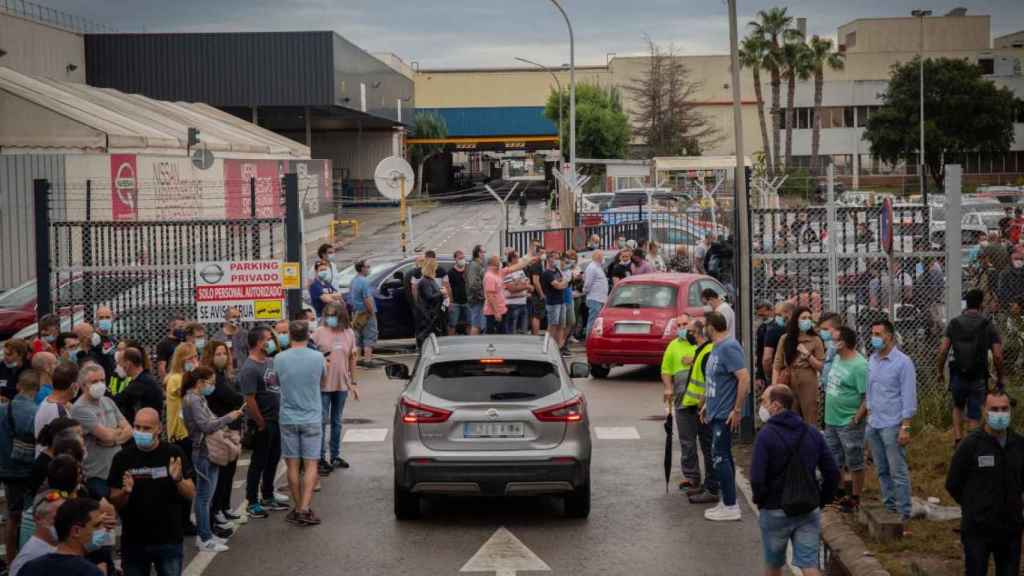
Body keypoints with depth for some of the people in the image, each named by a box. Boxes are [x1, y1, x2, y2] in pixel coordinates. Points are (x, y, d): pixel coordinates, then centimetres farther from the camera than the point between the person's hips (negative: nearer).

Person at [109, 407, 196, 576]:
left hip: (169, 540, -1)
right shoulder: (123, 457, -2)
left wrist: (178, 480, -22)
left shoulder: (174, 453, -4)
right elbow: (114, 503, 2)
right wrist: (125, 492, -20)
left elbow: (191, 495, -2)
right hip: (133, 541, 1)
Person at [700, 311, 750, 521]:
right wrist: (707, 404, 22)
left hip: (725, 414, -10)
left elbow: (744, 378, -24)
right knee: (723, 456, 14)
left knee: (720, 457, -8)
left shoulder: (729, 348, -18)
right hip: (716, 412, 10)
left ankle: (730, 507, -4)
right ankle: (727, 502, 21)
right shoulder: (717, 348, 13)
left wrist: (737, 410, -23)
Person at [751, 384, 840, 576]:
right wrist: (821, 500, 14)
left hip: (775, 511, -4)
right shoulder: (812, 434, 4)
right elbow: (833, 473, 4)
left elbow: (757, 478, -19)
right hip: (809, 511, 4)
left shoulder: (766, 435, -14)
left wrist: (760, 500, 0)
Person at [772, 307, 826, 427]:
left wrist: (807, 354, -11)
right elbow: (777, 365, 3)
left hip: (808, 385, -2)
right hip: (789, 385, 2)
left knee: (810, 423, -4)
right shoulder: (785, 339, 5)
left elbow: (821, 366, 2)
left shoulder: (815, 340, 2)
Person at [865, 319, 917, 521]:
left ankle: (903, 514, 1)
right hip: (873, 425, 7)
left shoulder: (903, 362, -10)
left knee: (898, 472, -4)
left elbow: (909, 398, -12)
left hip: (892, 425, -7)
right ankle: (889, 508, 22)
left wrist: (905, 427, -16)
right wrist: (869, 418, 13)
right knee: (882, 471, 13)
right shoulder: (872, 360, 10)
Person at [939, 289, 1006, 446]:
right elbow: (997, 356, -10)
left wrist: (941, 371, 9)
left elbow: (943, 351, -5)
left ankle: (957, 438, 10)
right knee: (974, 417, 7)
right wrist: (1001, 377, 3)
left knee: (958, 407, 26)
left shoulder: (954, 323, -2)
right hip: (979, 379, -2)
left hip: (958, 376, 2)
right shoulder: (988, 325, -7)